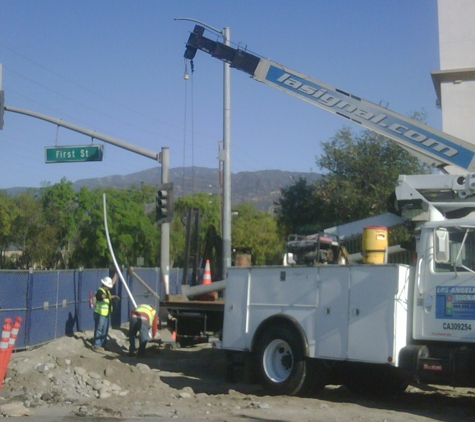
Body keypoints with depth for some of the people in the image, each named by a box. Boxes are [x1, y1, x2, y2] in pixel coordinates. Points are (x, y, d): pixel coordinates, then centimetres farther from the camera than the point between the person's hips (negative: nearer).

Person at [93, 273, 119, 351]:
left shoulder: (107, 290, 10)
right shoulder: (99, 291, -17)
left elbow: (113, 282, 20)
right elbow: (104, 296, -38)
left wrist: (116, 274, 19)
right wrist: (112, 296, -53)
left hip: (107, 314, 9)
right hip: (100, 314, -9)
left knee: (105, 331, 13)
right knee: (99, 330, -6)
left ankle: (102, 344, 20)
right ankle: (96, 345, -3)